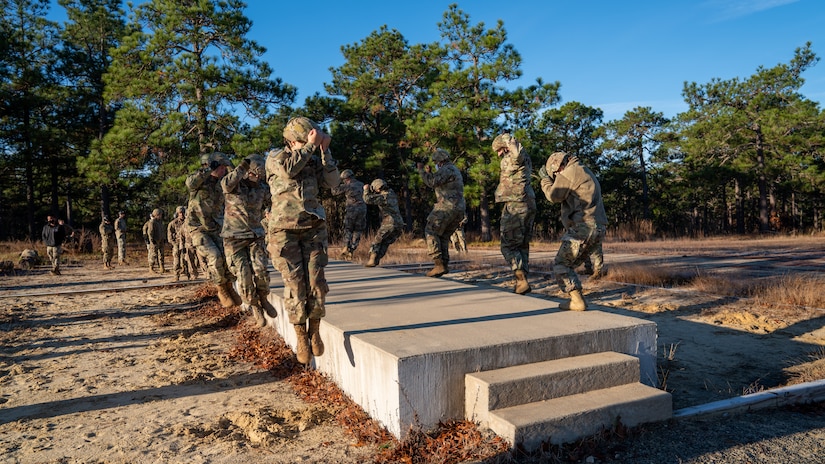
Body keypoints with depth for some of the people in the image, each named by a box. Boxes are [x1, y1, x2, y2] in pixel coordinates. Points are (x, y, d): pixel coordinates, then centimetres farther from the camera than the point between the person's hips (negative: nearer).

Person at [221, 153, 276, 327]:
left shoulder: (263, 188, 5)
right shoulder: (234, 183, -6)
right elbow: (226, 184, -30)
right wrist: (244, 165, -26)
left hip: (256, 237, 3)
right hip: (234, 239, -2)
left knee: (260, 270, -15)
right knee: (244, 275, -9)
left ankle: (264, 300, 13)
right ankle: (255, 309, 11)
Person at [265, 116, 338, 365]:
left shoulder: (314, 160, 9)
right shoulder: (275, 157, 0)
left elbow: (332, 182, -4)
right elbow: (288, 169, -23)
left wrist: (324, 150, -8)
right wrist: (310, 146, -20)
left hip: (313, 227, 3)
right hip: (285, 230, -3)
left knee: (316, 281, -4)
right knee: (295, 284, -4)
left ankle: (315, 332, 13)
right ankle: (301, 338, 9)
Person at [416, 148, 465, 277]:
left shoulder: (447, 169, -8)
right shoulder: (454, 169, 25)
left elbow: (432, 182, -21)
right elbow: (439, 185, 30)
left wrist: (421, 170, -8)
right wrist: (430, 172, 22)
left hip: (447, 207, -10)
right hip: (459, 210, 10)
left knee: (431, 232, -5)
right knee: (443, 237, 14)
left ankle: (439, 264, -14)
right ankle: (444, 265, 7)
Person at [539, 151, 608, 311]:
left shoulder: (570, 172, -4)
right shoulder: (587, 173, 26)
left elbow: (554, 196, -4)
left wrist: (545, 179, 12)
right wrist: (550, 179, 22)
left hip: (583, 227, -10)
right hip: (598, 229, 10)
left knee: (560, 265, -3)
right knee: (568, 265, 17)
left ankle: (577, 301, -8)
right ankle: (577, 298, 13)